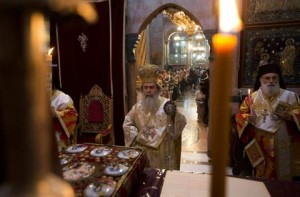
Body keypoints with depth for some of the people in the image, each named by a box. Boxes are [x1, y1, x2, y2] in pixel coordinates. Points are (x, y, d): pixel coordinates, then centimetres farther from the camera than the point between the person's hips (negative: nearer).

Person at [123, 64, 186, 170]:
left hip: (163, 152, -2)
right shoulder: (138, 106, 1)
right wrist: (138, 136, -7)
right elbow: (127, 124, 6)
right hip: (144, 151, 3)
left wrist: (174, 115, -35)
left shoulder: (166, 104, -9)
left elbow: (182, 122, -14)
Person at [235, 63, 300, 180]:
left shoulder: (290, 96, 2)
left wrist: (289, 115, -18)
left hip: (282, 143, 0)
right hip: (260, 143, 1)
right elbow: (240, 115, 6)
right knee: (262, 176, 11)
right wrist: (247, 118, -15)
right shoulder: (252, 97, 4)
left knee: (282, 175, 7)